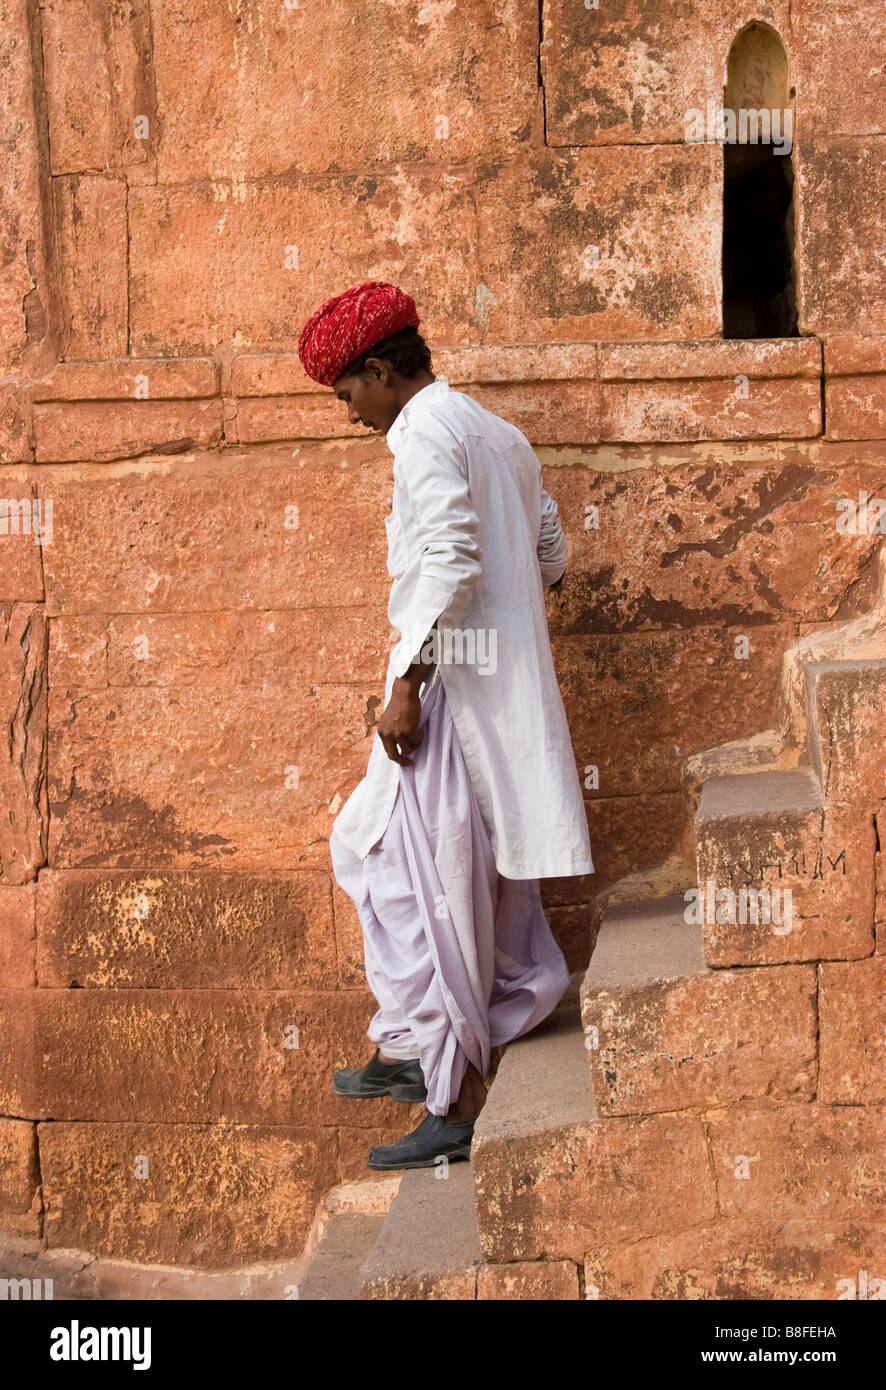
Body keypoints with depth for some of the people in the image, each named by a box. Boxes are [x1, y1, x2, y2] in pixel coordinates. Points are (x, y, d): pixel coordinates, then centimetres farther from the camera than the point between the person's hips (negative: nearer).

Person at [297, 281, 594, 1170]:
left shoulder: (425, 434, -10)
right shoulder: (501, 436, 18)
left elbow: (452, 560, -22)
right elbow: (550, 556, 20)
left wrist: (408, 683, -22)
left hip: (450, 686, -10)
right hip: (504, 687, 10)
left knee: (430, 882, -5)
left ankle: (457, 1104, -1)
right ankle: (418, 1052, 23)